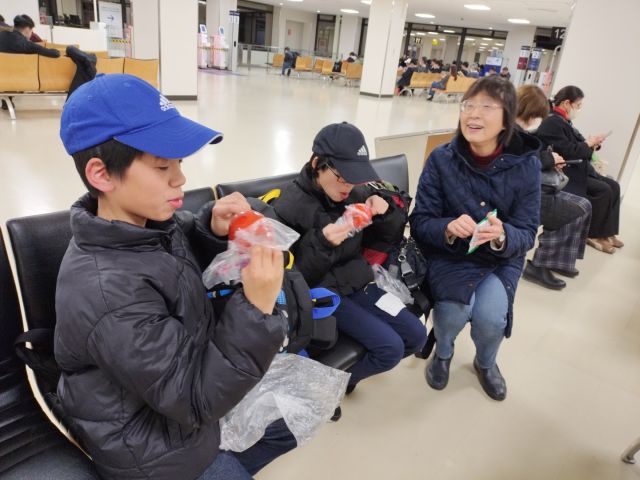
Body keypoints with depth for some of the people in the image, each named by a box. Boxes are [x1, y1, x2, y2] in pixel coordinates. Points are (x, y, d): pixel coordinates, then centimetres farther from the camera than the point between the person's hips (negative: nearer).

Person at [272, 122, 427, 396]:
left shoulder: (354, 193, -3)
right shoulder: (288, 208, -18)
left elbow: (381, 238, 12)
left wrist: (382, 213, -11)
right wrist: (322, 243, -33)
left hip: (359, 282, 7)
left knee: (416, 336, 4)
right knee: (390, 349, -17)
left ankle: (343, 373, 24)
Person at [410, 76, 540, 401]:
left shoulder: (526, 164, -10)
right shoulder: (441, 159, -12)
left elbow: (526, 234, -9)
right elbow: (420, 223, -11)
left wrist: (502, 235, -33)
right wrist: (449, 228, -33)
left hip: (501, 259, 1)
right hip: (449, 255, -1)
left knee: (490, 315, -22)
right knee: (455, 309, -26)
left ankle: (486, 362, 19)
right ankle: (443, 352, 15)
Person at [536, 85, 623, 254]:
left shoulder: (563, 121, 15)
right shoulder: (552, 122, -16)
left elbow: (574, 146, 17)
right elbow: (566, 152, -22)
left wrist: (591, 143, -1)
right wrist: (588, 144, -7)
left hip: (575, 169, 10)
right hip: (562, 173, -10)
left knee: (613, 186, 1)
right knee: (603, 190, -18)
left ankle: (606, 232, 5)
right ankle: (593, 234, -4)